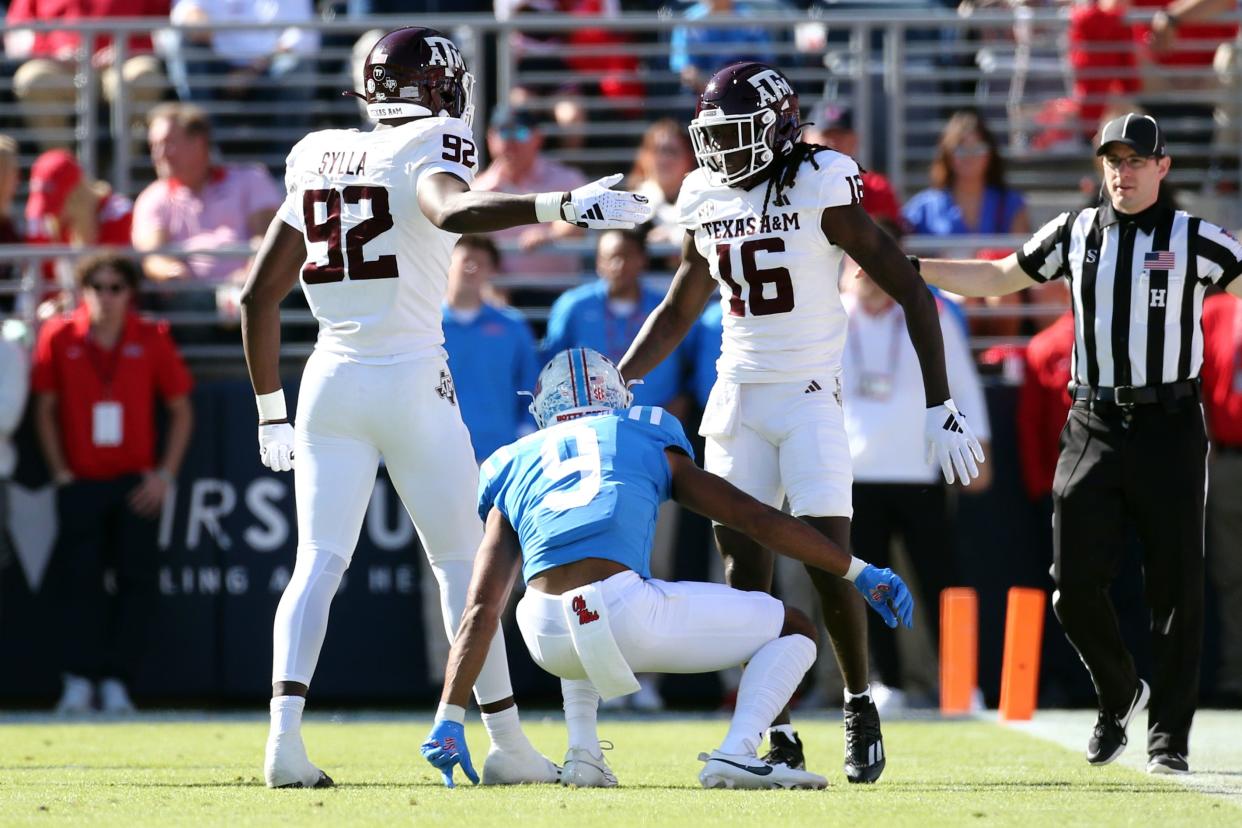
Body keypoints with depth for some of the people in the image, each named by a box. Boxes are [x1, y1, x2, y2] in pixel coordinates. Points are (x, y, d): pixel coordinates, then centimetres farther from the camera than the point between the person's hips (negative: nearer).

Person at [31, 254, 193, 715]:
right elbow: (45, 409, 7)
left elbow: (181, 410, 6)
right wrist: (60, 473, -1)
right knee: (77, 578, -9)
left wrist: (165, 474, -3)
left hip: (136, 486, 0)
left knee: (137, 581, -7)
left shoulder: (152, 340, 0)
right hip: (80, 483, 0)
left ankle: (117, 683, -4)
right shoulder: (59, 338, 1)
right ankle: (80, 682, -7)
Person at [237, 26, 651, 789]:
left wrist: (271, 411, 20)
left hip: (332, 382, 5)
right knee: (463, 563, 7)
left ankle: (286, 733, -19)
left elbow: (260, 294, 14)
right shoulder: (425, 152, -5)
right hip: (411, 382, -5)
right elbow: (455, 212, -30)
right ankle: (508, 744, 12)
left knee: (319, 563, 1)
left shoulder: (320, 162, 13)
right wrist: (562, 207, -38)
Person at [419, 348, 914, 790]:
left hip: (548, 639, 3)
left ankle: (582, 754, 23)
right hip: (626, 613, -3)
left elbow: (482, 610, 17)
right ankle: (735, 754, -7)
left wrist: (449, 719, 15)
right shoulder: (650, 442, 24)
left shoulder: (515, 467, 25)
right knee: (794, 629, 17)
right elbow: (755, 518, 21)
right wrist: (859, 573, 29)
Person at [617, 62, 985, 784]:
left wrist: (941, 407, -13)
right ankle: (777, 733, 6)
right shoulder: (708, 201, 6)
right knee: (745, 568, -1)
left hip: (810, 397, -5)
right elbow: (678, 312, 20)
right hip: (738, 395, 5)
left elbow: (913, 295, -10)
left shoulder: (820, 191, -12)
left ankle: (860, 705, 10)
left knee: (829, 562, -12)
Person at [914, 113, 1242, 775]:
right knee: (1076, 585, -1)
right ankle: (1118, 695, 25)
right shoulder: (1074, 235, 11)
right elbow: (998, 280, 19)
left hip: (1168, 428, -3)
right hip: (1093, 429, 3)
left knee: (1175, 586, -2)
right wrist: (906, 268, 14)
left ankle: (1167, 737, 6)